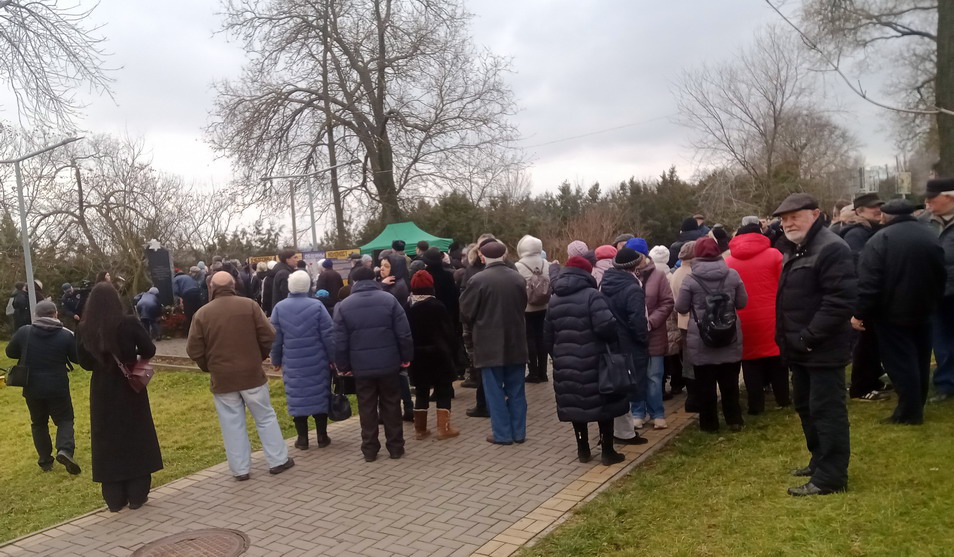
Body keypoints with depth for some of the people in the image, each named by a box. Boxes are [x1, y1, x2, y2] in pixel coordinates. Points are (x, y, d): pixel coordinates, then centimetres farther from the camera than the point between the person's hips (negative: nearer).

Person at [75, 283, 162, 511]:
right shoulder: (129, 323, -15)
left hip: (102, 391, 2)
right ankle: (137, 495, 15)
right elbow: (149, 350, -11)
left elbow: (84, 361, 2)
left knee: (108, 441, 12)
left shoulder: (84, 329, -7)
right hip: (130, 387, -2)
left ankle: (114, 499, 17)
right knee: (136, 438, 10)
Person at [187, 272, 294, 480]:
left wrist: (209, 367, 15)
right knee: (265, 418, 11)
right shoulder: (249, 305, -5)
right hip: (252, 373, 0)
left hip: (222, 378, 1)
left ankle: (240, 469, 15)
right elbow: (268, 337, -7)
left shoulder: (202, 313, -2)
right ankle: (278, 461, 16)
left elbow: (194, 350, -2)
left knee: (232, 425, 9)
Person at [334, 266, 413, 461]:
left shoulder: (344, 305, 0)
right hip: (389, 363, 0)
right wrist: (406, 357, 5)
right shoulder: (389, 299, -2)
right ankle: (395, 447, 17)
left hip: (361, 366, 0)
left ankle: (369, 449, 15)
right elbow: (404, 333, -5)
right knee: (391, 406, 11)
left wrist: (343, 365, 9)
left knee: (367, 408, 10)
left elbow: (340, 341, -1)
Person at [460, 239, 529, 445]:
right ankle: (519, 432, 19)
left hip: (489, 343, -4)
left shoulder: (477, 280, -13)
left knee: (495, 391, 5)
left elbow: (466, 312, -6)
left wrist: (476, 327, 14)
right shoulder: (518, 278, 3)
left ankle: (502, 434, 9)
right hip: (515, 341, 5)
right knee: (516, 389, 13)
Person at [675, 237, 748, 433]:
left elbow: (681, 307, -3)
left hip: (701, 340, -2)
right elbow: (742, 303, 6)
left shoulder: (690, 279, -11)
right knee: (730, 382, 15)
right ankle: (734, 421, 22)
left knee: (705, 385, 9)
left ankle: (710, 423, 16)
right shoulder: (732, 275, -3)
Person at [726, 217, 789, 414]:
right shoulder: (774, 254, -3)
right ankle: (783, 399, 24)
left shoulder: (727, 262, 1)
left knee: (751, 365, 8)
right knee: (777, 362, 14)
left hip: (744, 322, 1)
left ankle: (756, 405, 11)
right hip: (771, 318, 0)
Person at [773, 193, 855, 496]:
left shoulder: (832, 249, -17)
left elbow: (840, 301, -25)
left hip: (822, 349, -10)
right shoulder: (793, 250, 15)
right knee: (805, 406, 19)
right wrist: (786, 337, 13)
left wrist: (807, 338, -23)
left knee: (826, 410, -1)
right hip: (800, 347, 10)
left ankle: (830, 476, 9)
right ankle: (820, 460, 34)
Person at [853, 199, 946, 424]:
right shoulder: (930, 236, 6)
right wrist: (933, 301, 24)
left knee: (900, 361, -1)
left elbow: (868, 281, -20)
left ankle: (909, 411, 1)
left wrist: (860, 313, -15)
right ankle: (918, 406, 29)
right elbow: (941, 275, 14)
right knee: (919, 358, 17)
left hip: (893, 312, -7)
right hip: (923, 309, 7)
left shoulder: (880, 239, -15)